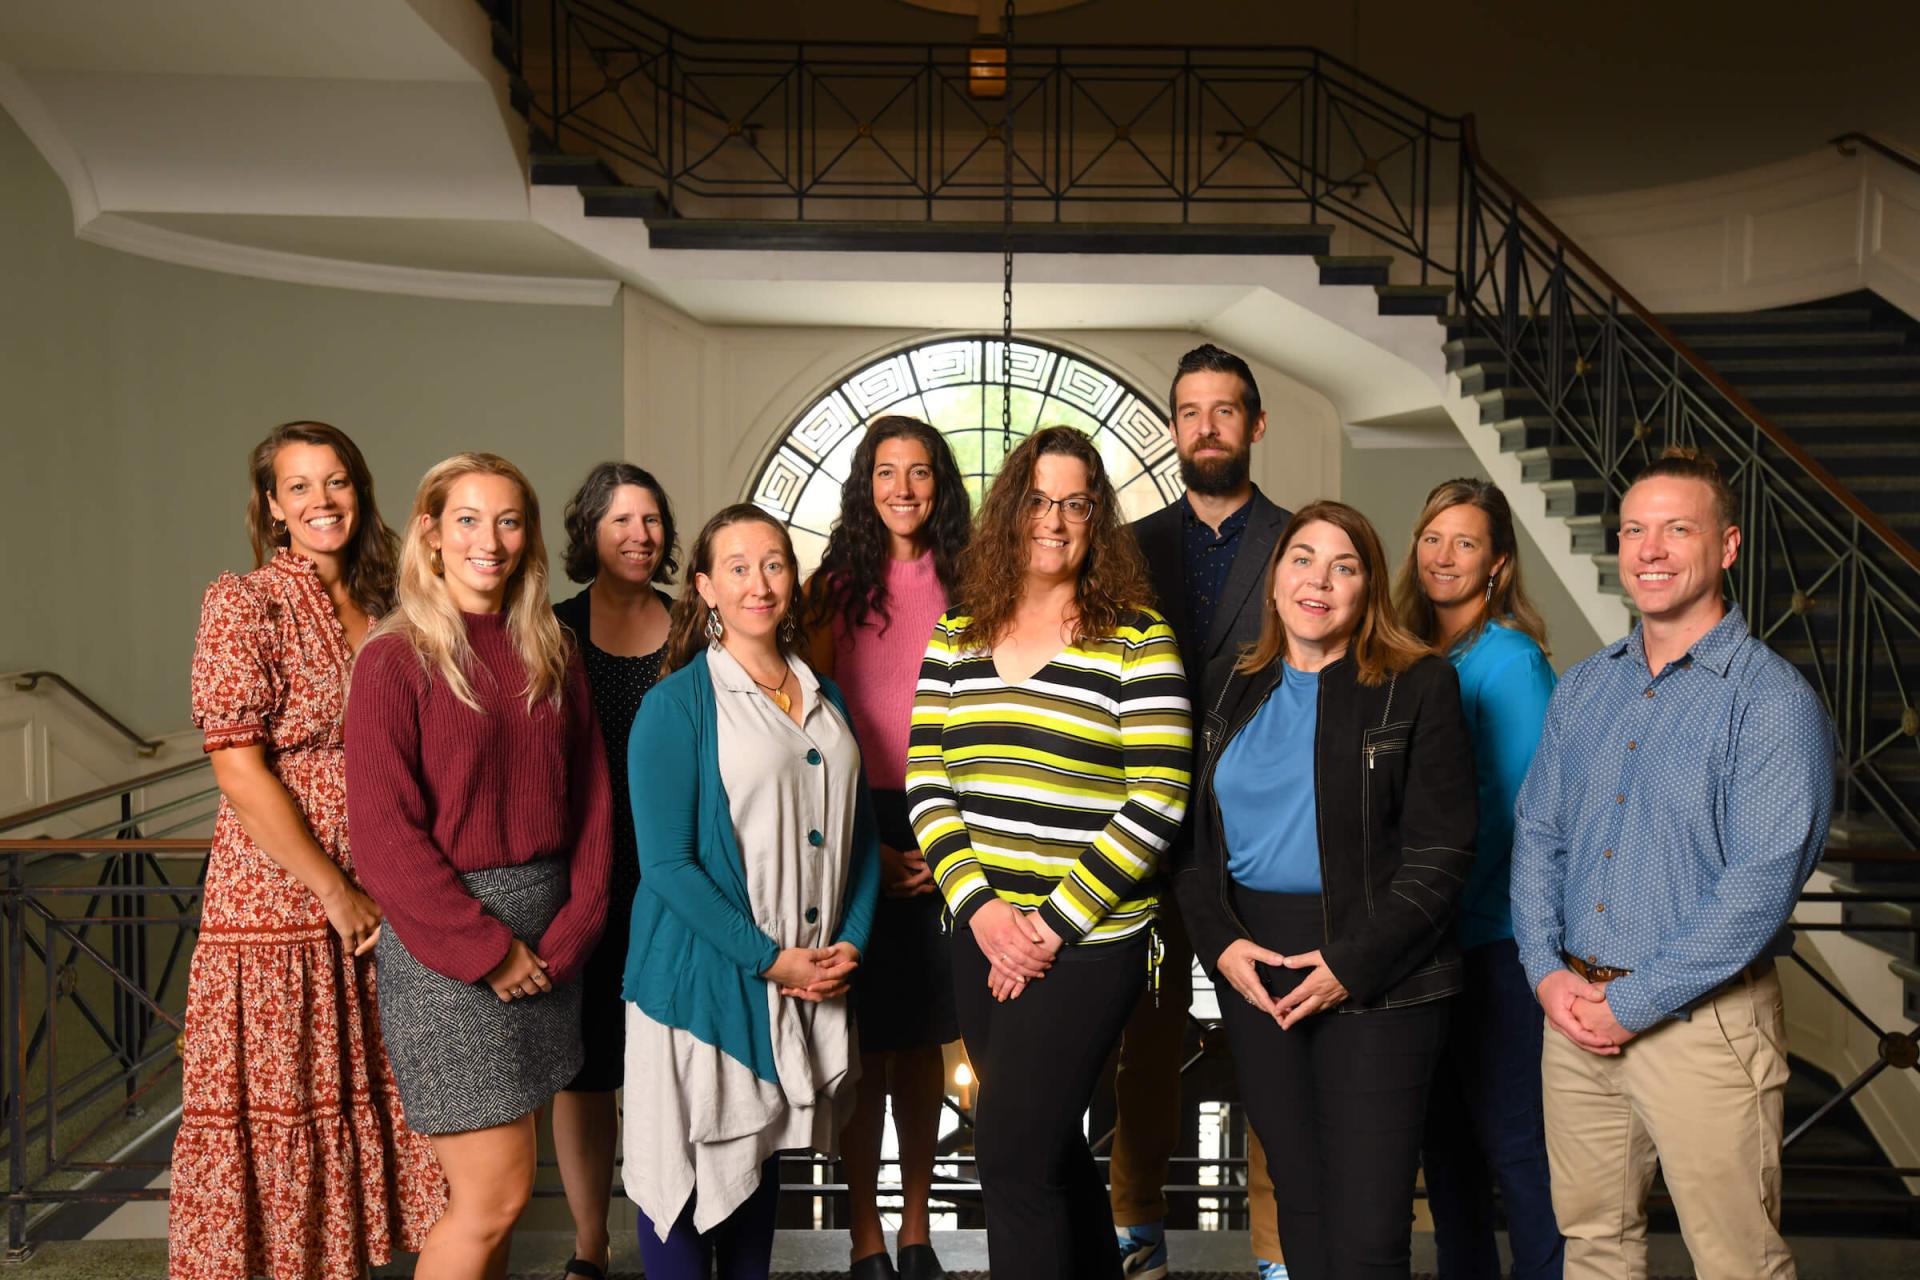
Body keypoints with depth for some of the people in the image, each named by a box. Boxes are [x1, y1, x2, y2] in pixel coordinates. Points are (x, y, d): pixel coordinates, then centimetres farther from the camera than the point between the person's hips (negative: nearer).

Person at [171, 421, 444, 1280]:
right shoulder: (243, 603, -7)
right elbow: (239, 768, -13)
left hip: (374, 905, 5)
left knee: (361, 1104, 12)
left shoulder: (378, 609, 10)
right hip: (277, 906, -5)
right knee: (276, 1117, 4)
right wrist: (336, 892, -13)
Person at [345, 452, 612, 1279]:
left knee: (492, 1192, 13)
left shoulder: (551, 656, 9)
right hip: (444, 946, -5)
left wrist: (567, 934, -4)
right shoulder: (395, 660, -8)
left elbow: (590, 801, 7)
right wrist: (488, 951, -14)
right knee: (497, 1193, -3)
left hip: (546, 939, 5)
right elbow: (383, 833, -13)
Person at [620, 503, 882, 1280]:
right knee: (687, 1174, 4)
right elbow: (667, 861, -13)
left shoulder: (826, 702, 11)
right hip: (703, 980, -5)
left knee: (763, 1162, 18)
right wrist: (769, 957, -17)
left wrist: (850, 943, -2)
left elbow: (858, 836, 13)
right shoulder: (677, 705, -7)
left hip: (808, 979, 5)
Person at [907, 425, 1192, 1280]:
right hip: (983, 938, 5)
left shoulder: (1135, 640, -6)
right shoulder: (956, 635, 7)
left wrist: (1054, 923, -14)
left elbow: (1156, 800, -12)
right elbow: (924, 779, 4)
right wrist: (979, 906, -8)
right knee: (1047, 1145, 19)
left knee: (1010, 1156, -5)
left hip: (1088, 944, -5)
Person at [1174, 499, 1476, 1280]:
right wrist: (1220, 941, -5)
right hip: (1253, 972, 4)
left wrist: (1353, 964, -14)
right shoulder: (1232, 687, 10)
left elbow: (1439, 854, -7)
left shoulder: (1417, 687, -3)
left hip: (1376, 978, -4)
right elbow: (1192, 835, 10)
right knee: (1298, 1204, 13)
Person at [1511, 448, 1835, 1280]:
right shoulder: (1582, 689, 9)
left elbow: (1761, 884, -17)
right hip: (1575, 1014, 5)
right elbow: (1537, 832, 9)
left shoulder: (1771, 699, -11)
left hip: (1702, 1020, -5)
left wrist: (1635, 1005, -16)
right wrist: (1547, 971, -5)